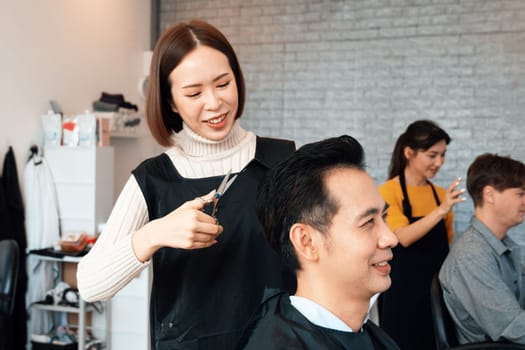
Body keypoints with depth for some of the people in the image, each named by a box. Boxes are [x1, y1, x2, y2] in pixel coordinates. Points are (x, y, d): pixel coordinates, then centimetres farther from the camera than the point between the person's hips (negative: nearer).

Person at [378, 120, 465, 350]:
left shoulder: (441, 194, 7)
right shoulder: (388, 192, -9)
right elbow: (403, 237, -23)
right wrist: (441, 210, -31)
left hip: (438, 290, 5)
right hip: (402, 293, -5)